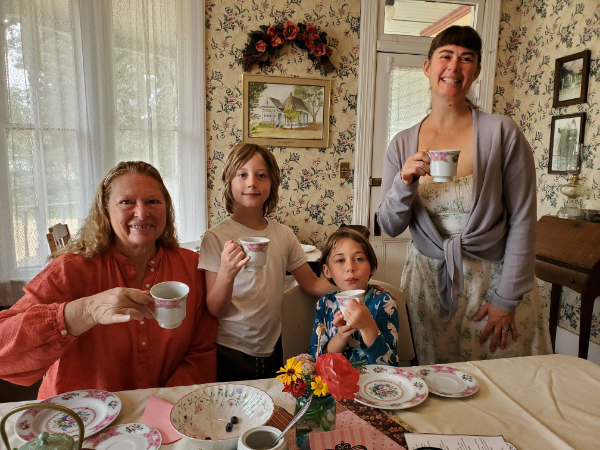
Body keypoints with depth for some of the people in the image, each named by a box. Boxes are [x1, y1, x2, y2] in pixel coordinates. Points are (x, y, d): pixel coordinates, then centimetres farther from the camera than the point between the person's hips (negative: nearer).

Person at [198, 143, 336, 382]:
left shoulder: (283, 234, -1)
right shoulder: (216, 238, -12)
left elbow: (312, 283, 7)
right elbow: (215, 310, -12)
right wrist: (226, 273, -30)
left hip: (271, 350, 4)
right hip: (229, 353, -3)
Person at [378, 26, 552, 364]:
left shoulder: (501, 133, -9)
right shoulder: (403, 145, -2)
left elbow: (522, 221, -8)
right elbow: (391, 227, -1)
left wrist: (506, 298, -9)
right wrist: (404, 183, -20)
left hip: (493, 281, -1)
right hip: (428, 282, 2)